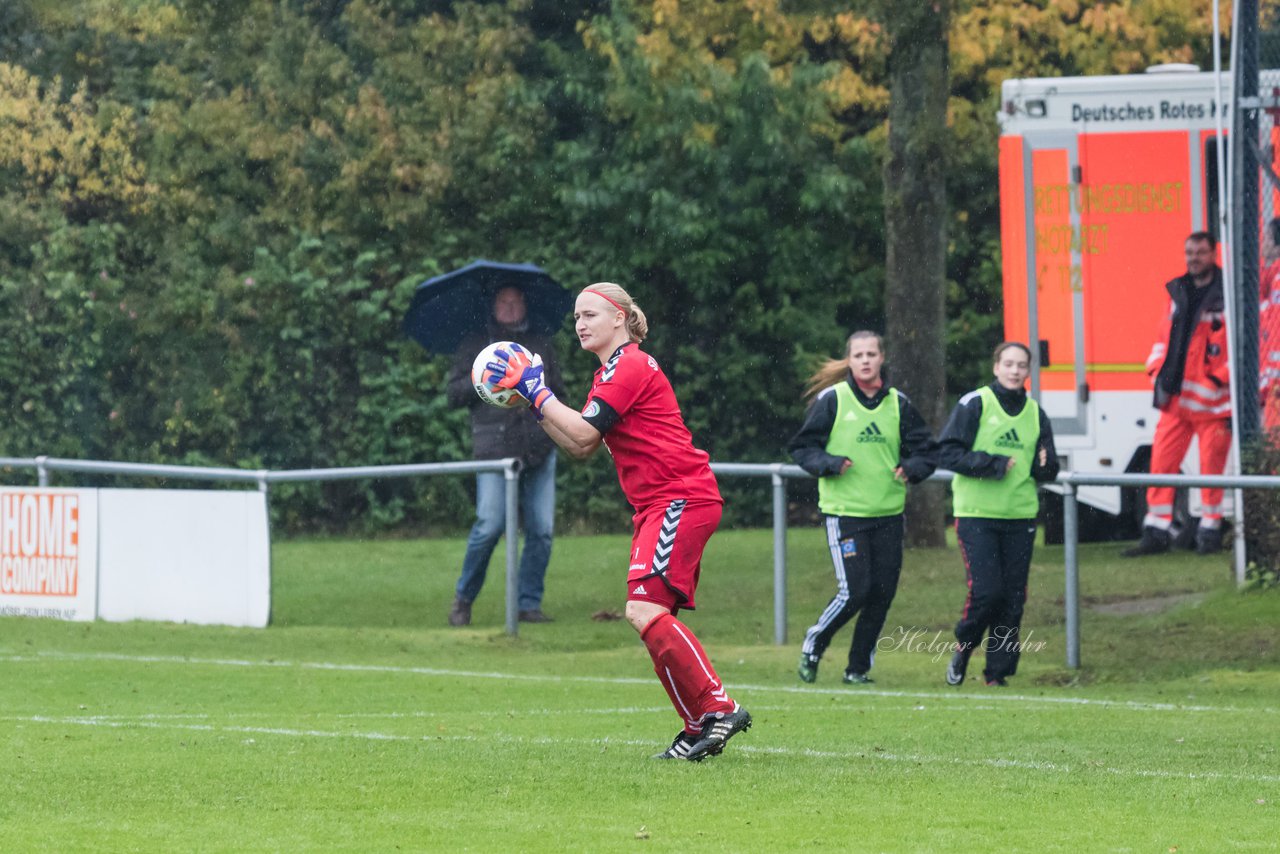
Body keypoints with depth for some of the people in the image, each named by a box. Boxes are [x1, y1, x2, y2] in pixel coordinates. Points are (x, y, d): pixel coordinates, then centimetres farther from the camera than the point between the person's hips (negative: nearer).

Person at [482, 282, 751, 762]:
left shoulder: (629, 367, -10)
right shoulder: (611, 372, 21)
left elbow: (583, 434, -17)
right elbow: (580, 448, 20)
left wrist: (536, 389, -10)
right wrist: (534, 400, 13)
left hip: (681, 500, -11)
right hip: (659, 505, 11)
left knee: (645, 610, -20)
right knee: (651, 618, 5)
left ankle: (717, 709, -20)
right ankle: (699, 728, 5)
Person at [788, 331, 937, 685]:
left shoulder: (898, 403, 8)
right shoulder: (831, 399, -2)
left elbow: (926, 450, 13)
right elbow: (801, 447, 1)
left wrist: (911, 469, -8)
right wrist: (830, 464, -17)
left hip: (888, 513, 4)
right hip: (844, 511, -4)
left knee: (883, 593, 1)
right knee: (854, 591, -13)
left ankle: (859, 666, 15)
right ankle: (813, 645, 11)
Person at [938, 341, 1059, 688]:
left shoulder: (1035, 414, 12)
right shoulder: (974, 405, -2)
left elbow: (1047, 472, 17)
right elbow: (947, 453, -7)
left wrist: (1045, 466, -7)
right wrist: (992, 464, -16)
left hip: (1020, 517, 4)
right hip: (976, 514, -4)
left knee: (1013, 600, 2)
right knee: (985, 591, -14)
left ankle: (998, 672, 11)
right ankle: (963, 646, 13)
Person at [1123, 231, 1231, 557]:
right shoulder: (1178, 292, 13)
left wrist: (1222, 378, -14)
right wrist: (1158, 372, 8)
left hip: (1213, 401, -5)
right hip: (1175, 398, 5)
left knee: (1211, 467, 2)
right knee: (1161, 461, 1)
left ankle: (1210, 530, 15)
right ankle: (1157, 532, 6)